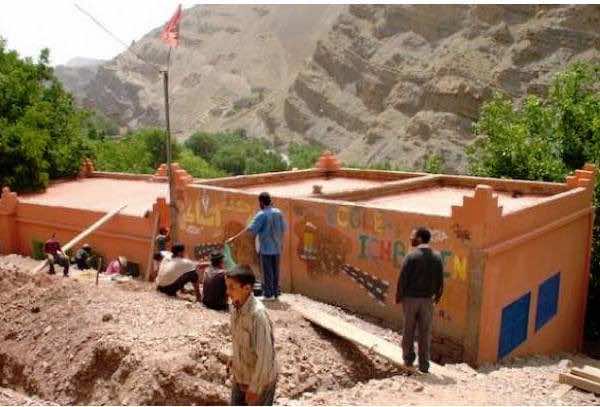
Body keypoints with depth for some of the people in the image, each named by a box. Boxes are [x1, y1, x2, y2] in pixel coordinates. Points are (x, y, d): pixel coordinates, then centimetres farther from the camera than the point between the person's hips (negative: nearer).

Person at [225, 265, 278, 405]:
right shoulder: (235, 307, -6)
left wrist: (254, 387, -20)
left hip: (260, 380, -7)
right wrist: (234, 361, 15)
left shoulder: (258, 314, -31)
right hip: (240, 377, 7)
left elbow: (265, 355, -27)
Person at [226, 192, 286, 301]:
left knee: (267, 271, 2)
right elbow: (283, 228, 8)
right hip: (277, 247, 5)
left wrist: (234, 237, -17)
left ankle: (268, 294, 6)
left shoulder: (261, 214, -14)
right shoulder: (278, 212, 2)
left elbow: (250, 229, -19)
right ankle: (276, 292, 19)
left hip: (266, 248, -5)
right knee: (275, 271, 13)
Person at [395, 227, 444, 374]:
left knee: (409, 329, 14)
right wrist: (437, 295, 17)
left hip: (410, 298, -3)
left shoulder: (411, 256, -15)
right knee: (425, 332, 9)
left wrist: (398, 296, 0)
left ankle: (409, 359, 22)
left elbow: (403, 279, -14)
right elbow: (440, 280, 2)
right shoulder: (437, 257, -2)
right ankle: (423, 364, 13)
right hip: (427, 299, 3)